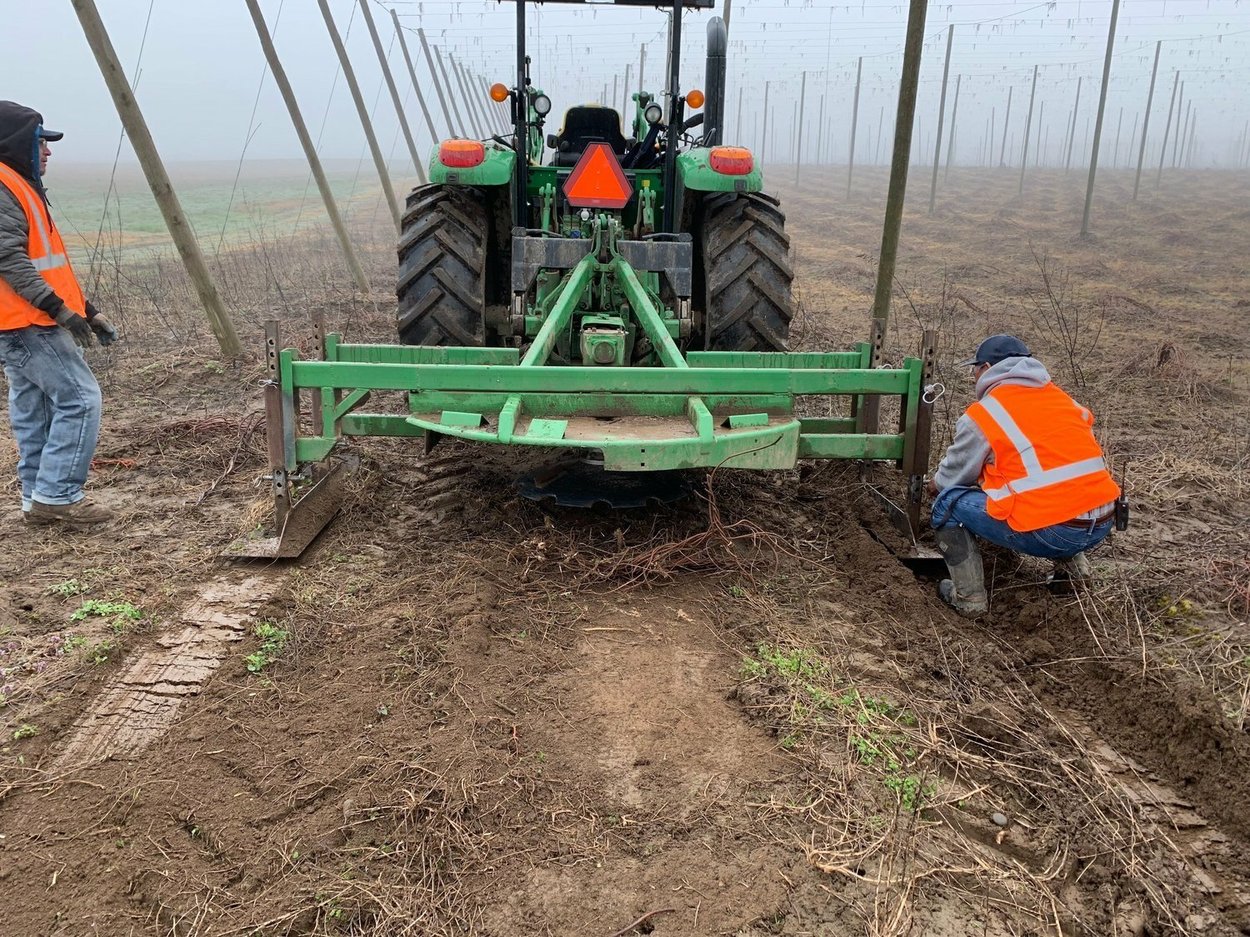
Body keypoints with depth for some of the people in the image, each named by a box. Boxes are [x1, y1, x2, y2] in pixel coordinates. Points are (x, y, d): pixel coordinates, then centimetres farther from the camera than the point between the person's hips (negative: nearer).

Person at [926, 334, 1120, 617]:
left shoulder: (983, 414, -2)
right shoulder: (1061, 397, 16)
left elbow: (954, 476, 9)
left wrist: (936, 484, 33)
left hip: (1049, 534, -7)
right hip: (1102, 525, 7)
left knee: (948, 503, 9)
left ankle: (969, 597, 7)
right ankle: (1072, 564, 24)